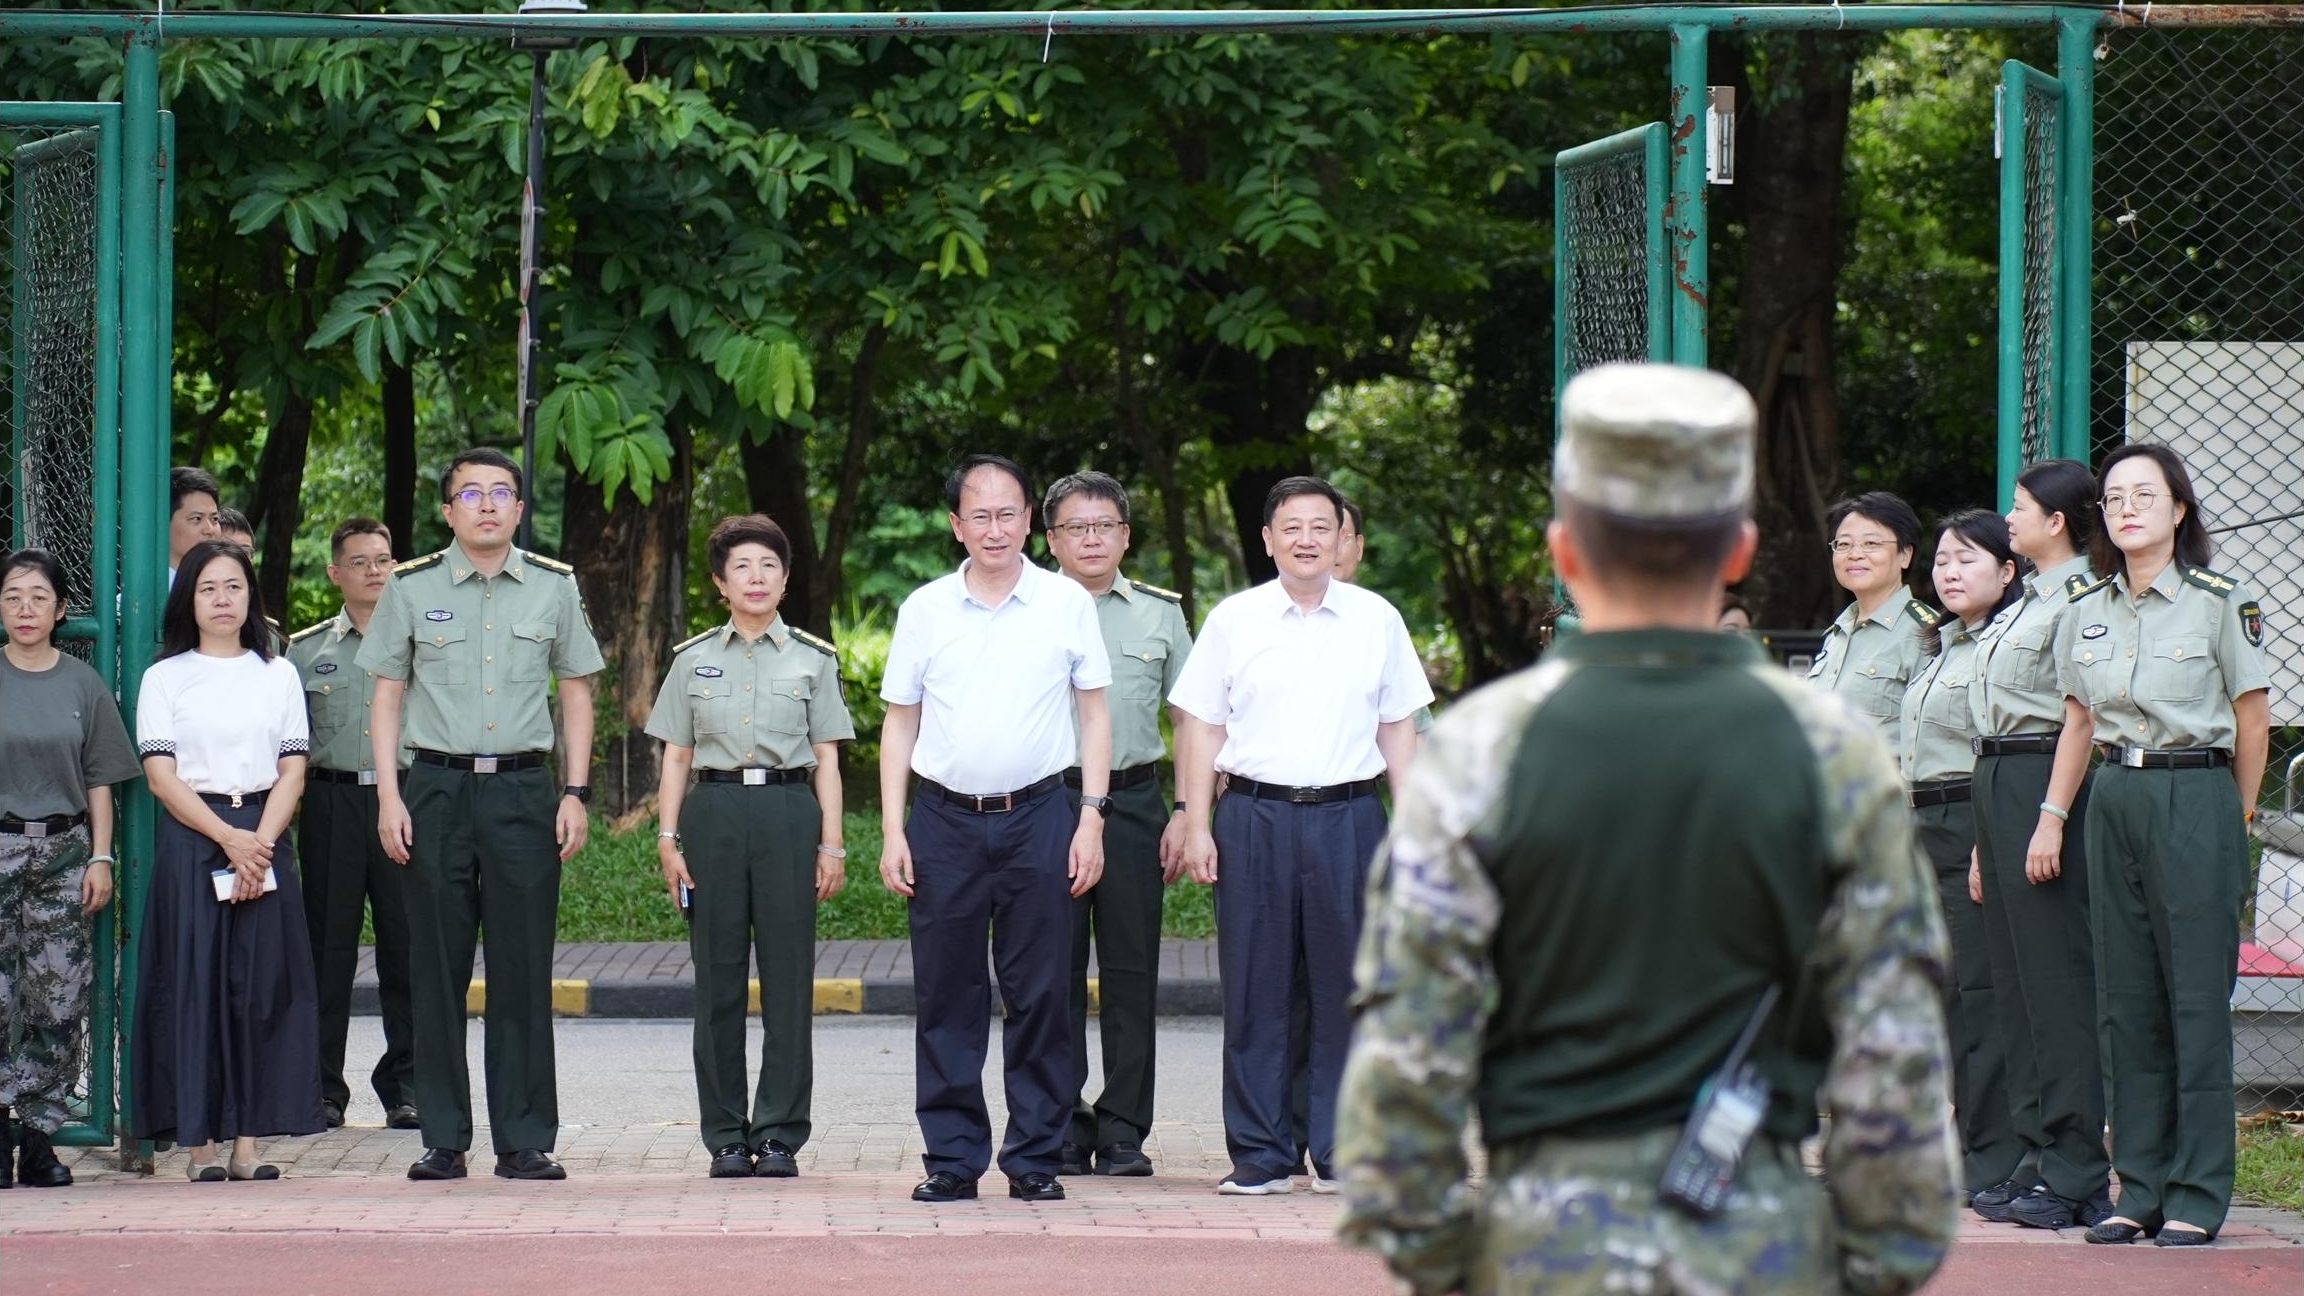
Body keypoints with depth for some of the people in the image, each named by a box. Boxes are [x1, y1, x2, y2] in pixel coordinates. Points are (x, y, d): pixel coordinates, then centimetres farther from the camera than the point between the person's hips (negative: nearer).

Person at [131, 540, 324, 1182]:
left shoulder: (278, 675, 12)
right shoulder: (164, 678, 5)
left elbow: (292, 770, 6)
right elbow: (161, 776, -3)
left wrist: (261, 841, -9)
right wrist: (228, 839, -13)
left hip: (265, 838, 2)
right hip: (191, 840, -2)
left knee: (262, 986, -2)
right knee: (195, 985, -5)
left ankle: (248, 1140, 1)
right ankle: (199, 1144, -2)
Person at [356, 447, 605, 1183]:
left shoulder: (554, 587, 7)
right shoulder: (411, 588, 5)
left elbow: (576, 692, 13)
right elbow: (386, 694, 8)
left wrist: (576, 793, 4)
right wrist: (388, 794, -1)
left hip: (524, 790, 0)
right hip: (438, 787, 0)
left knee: (524, 970, 0)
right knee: (437, 971, 1)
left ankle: (525, 1141, 5)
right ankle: (443, 1140, 7)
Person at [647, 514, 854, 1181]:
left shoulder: (812, 660, 9)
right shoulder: (693, 661, 11)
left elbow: (826, 759, 8)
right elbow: (676, 757, 12)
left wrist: (832, 844, 2)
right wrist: (668, 838, 3)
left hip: (788, 811, -1)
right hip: (714, 810, 1)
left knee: (788, 977, -3)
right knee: (718, 977, 1)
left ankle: (779, 1134, 2)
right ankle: (726, 1137, 6)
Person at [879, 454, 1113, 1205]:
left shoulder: (1067, 605, 4)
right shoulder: (924, 610, 7)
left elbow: (1094, 714, 7)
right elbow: (900, 723, 10)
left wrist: (1092, 819, -1)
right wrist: (891, 832, 2)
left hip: (1038, 819, -1)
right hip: (945, 823, 1)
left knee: (1040, 996, 1)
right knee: (948, 999, 2)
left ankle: (1036, 1158, 7)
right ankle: (952, 1158, 8)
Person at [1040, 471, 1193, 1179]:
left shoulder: (1160, 614, 10)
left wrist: (1185, 814, 4)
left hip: (1134, 804, 1)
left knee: (1132, 973, 1)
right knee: (1056, 974, 0)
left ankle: (1123, 1133, 5)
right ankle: (1064, 1131, 6)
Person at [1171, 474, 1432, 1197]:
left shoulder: (1377, 621, 9)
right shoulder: (1234, 620, 6)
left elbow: (1398, 729, 13)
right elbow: (1203, 728, 7)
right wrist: (1196, 826, 0)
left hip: (1348, 818, 1)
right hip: (1255, 816, 0)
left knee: (1346, 991, 1)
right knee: (1256, 994, 1)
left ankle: (1342, 1155, 9)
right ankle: (1259, 1157, 6)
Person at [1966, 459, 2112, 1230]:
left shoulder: (2080, 598, -10)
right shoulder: (2028, 602, 19)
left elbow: (2080, 719, -17)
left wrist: (2051, 819, -22)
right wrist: (1987, 840, 19)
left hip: (2042, 783, -10)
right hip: (1995, 785, 10)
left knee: (2057, 979, -8)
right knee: (2015, 979, 10)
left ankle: (2077, 1177, -7)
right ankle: (2038, 1158, 14)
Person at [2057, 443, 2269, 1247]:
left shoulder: (2221, 602, -5)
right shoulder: (2085, 613, 9)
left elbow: (2252, 720, 1)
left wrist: (2235, 816, 5)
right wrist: (2059, 813, 11)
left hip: (2197, 798, -5)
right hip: (2115, 801, 5)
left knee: (2198, 1000, -4)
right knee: (2127, 1000, 6)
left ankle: (2197, 1197, -1)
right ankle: (2141, 1189, 12)